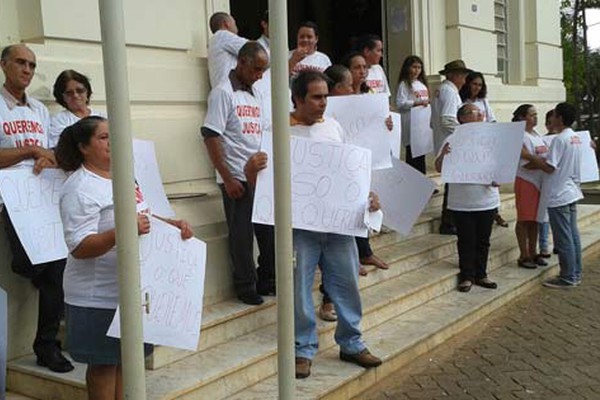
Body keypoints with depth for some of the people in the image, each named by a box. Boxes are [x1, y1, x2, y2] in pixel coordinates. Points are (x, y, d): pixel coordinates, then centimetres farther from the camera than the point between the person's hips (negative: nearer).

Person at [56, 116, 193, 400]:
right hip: (100, 296, -8)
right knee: (104, 363, 4)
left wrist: (174, 225, 3)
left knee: (123, 358, 16)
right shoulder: (80, 189, -17)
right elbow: (80, 248, -24)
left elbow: (143, 217, 21)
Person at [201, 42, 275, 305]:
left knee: (269, 230, 11)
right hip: (238, 178, -7)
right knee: (242, 234, 3)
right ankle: (245, 286, 18)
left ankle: (266, 280, 26)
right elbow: (211, 137, -13)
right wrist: (227, 179, -16)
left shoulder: (256, 94, 14)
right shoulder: (223, 93, -7)